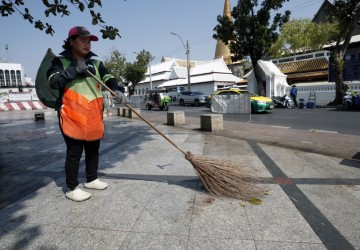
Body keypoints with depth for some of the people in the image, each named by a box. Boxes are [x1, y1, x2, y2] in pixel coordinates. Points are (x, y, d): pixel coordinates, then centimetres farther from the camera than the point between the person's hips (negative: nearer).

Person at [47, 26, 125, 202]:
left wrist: (115, 88, -19)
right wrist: (75, 69, -17)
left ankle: (91, 180, 32)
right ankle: (71, 188, 14)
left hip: (93, 116, 5)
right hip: (72, 115, -5)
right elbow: (54, 82, -12)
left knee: (93, 149, 14)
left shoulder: (95, 63, 13)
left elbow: (107, 77, 1)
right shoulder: (60, 61, 2)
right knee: (74, 152, -1)